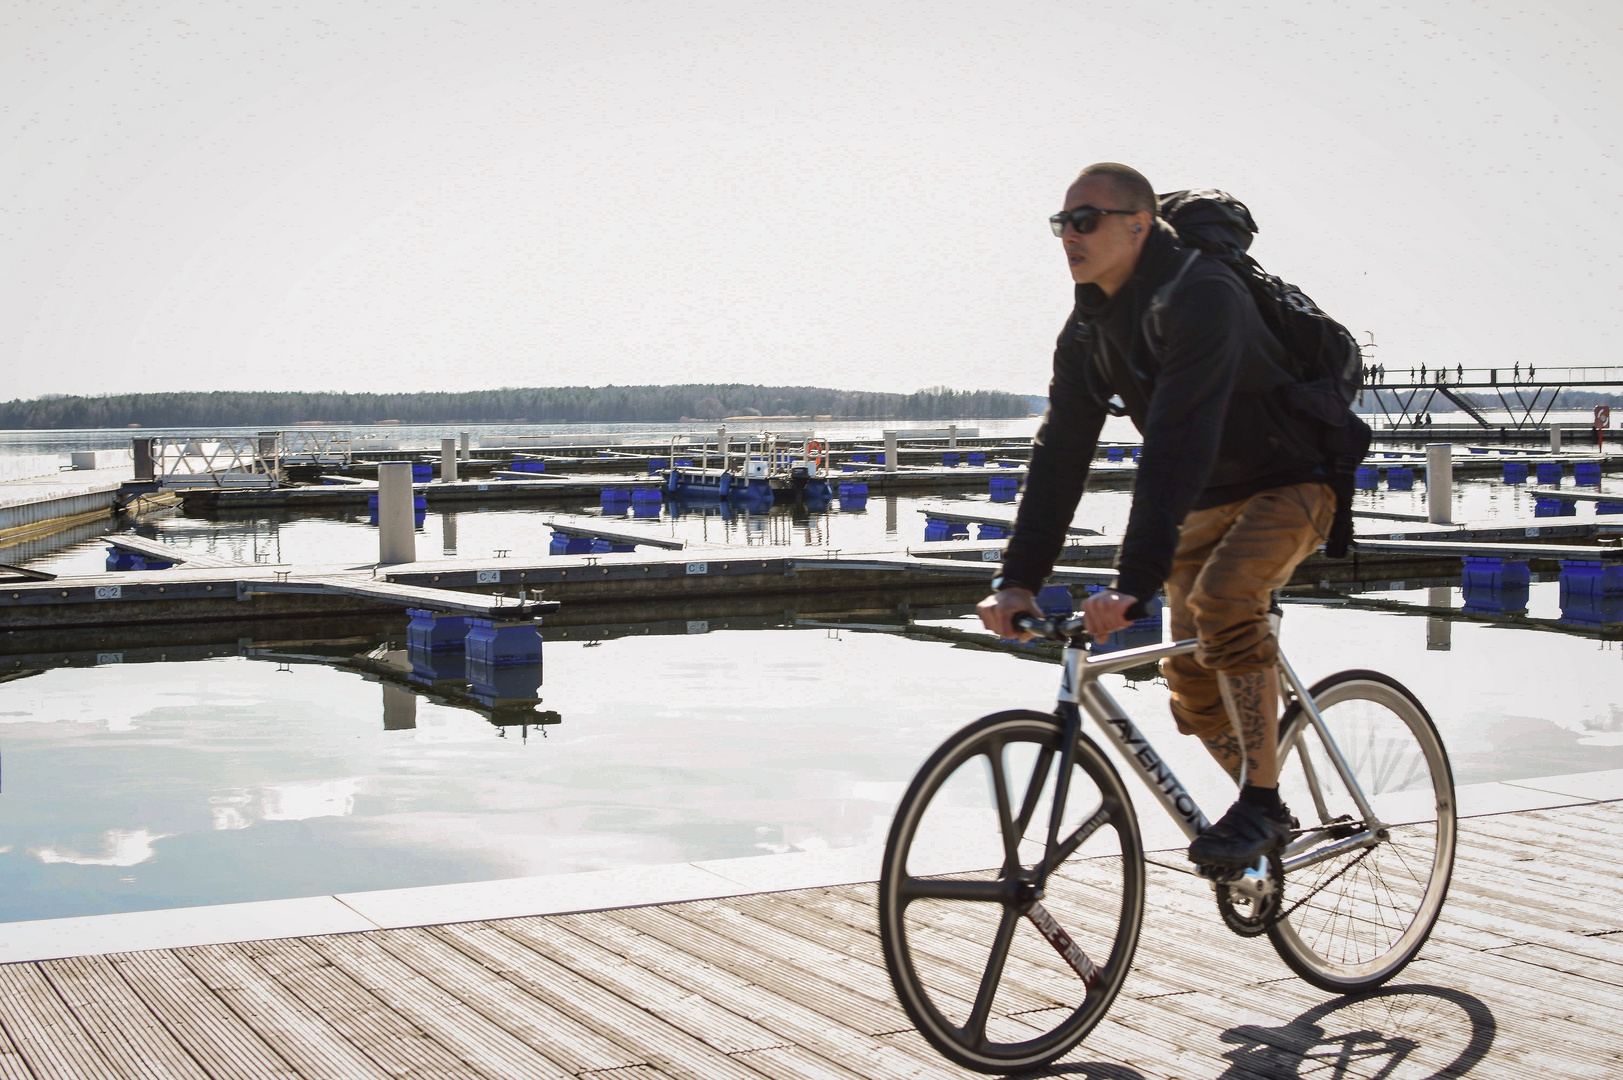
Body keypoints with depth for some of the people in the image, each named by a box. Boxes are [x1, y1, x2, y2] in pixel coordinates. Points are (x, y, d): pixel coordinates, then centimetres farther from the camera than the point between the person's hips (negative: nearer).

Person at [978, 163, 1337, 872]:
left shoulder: (1202, 296, -28)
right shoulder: (1088, 331, -2)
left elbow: (1177, 444, -37)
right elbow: (1060, 453, -5)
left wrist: (1134, 582, -44)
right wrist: (1019, 577, -15)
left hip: (1288, 485, -8)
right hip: (1209, 503, 8)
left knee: (1220, 599, -34)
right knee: (1193, 692, 3)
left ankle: (1262, 804, -22)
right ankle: (1268, 816, 26)